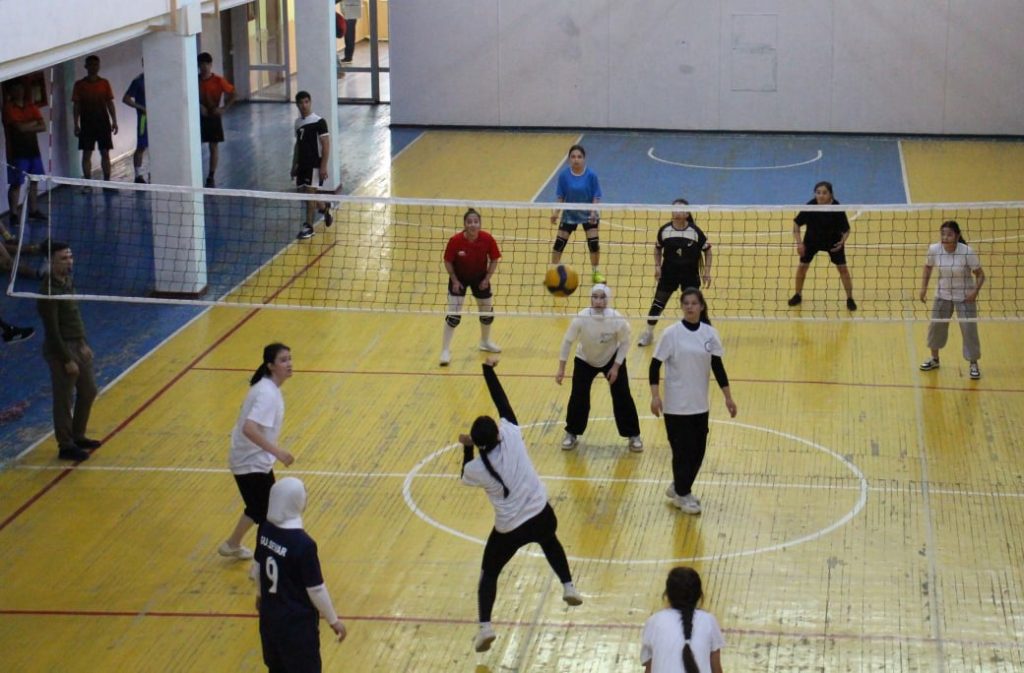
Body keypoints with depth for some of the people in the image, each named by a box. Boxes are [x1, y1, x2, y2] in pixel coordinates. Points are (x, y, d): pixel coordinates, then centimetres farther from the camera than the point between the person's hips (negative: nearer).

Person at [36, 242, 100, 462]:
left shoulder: (67, 282, 7)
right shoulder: (49, 292, -21)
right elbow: (52, 331, -21)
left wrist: (84, 344, 16)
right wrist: (67, 360, -20)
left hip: (77, 346, 9)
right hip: (61, 350, -9)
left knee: (88, 391, 18)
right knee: (64, 400, 1)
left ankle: (77, 436, 33)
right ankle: (66, 446, 13)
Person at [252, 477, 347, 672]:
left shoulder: (265, 529, -7)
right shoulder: (303, 544, -28)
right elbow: (315, 589, -19)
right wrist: (333, 620, -5)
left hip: (270, 614, 7)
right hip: (297, 621, -7)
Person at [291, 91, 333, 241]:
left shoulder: (319, 122, -10)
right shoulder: (298, 122, 10)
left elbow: (326, 145, -12)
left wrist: (323, 167, -18)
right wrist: (294, 165, 18)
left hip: (315, 165, -7)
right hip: (302, 164, 7)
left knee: (310, 192, -10)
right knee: (304, 192, 10)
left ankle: (308, 226, -2)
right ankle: (325, 207, 37)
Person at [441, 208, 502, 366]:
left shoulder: (488, 239, -23)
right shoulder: (455, 241, -28)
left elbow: (494, 260, -7)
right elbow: (448, 262, -13)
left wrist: (487, 278, -12)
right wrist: (454, 281, -16)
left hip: (480, 278, 3)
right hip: (459, 278, -3)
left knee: (487, 311, 16)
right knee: (453, 315, -10)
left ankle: (485, 342, 43)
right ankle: (445, 351, 0)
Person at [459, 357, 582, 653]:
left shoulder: (476, 468, -15)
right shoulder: (511, 435, -14)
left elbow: (466, 475, 10)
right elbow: (502, 402, -3)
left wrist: (466, 448, 16)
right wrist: (489, 369, 3)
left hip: (509, 530, -3)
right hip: (542, 516, 3)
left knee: (489, 573, 15)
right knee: (550, 542, 39)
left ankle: (485, 626, -2)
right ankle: (569, 587, 38)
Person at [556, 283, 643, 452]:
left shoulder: (617, 320, -30)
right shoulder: (581, 318, -29)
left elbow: (625, 343, -13)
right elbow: (568, 341, -16)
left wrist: (616, 367, -15)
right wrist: (561, 369, -14)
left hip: (612, 359, 0)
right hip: (585, 360, 0)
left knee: (622, 397, -2)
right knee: (578, 397, -4)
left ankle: (633, 436, 14)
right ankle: (572, 434, 18)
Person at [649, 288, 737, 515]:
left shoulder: (710, 334, 0)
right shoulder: (671, 333, -10)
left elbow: (718, 367, 6)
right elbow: (655, 364, -8)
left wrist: (728, 397, 5)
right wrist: (655, 396, -16)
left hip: (700, 404, 4)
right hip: (676, 405, -4)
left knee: (698, 450, 8)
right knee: (683, 449, -1)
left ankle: (678, 487, 29)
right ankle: (683, 495, 16)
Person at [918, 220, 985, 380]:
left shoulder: (967, 252, -24)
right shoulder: (934, 249, -14)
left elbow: (980, 274, -14)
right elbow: (928, 267, 7)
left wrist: (975, 291, -29)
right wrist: (924, 288, 0)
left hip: (965, 297, -4)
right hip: (943, 295, 4)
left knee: (969, 329, -5)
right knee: (936, 325, 11)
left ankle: (973, 364, 12)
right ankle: (934, 359, 34)